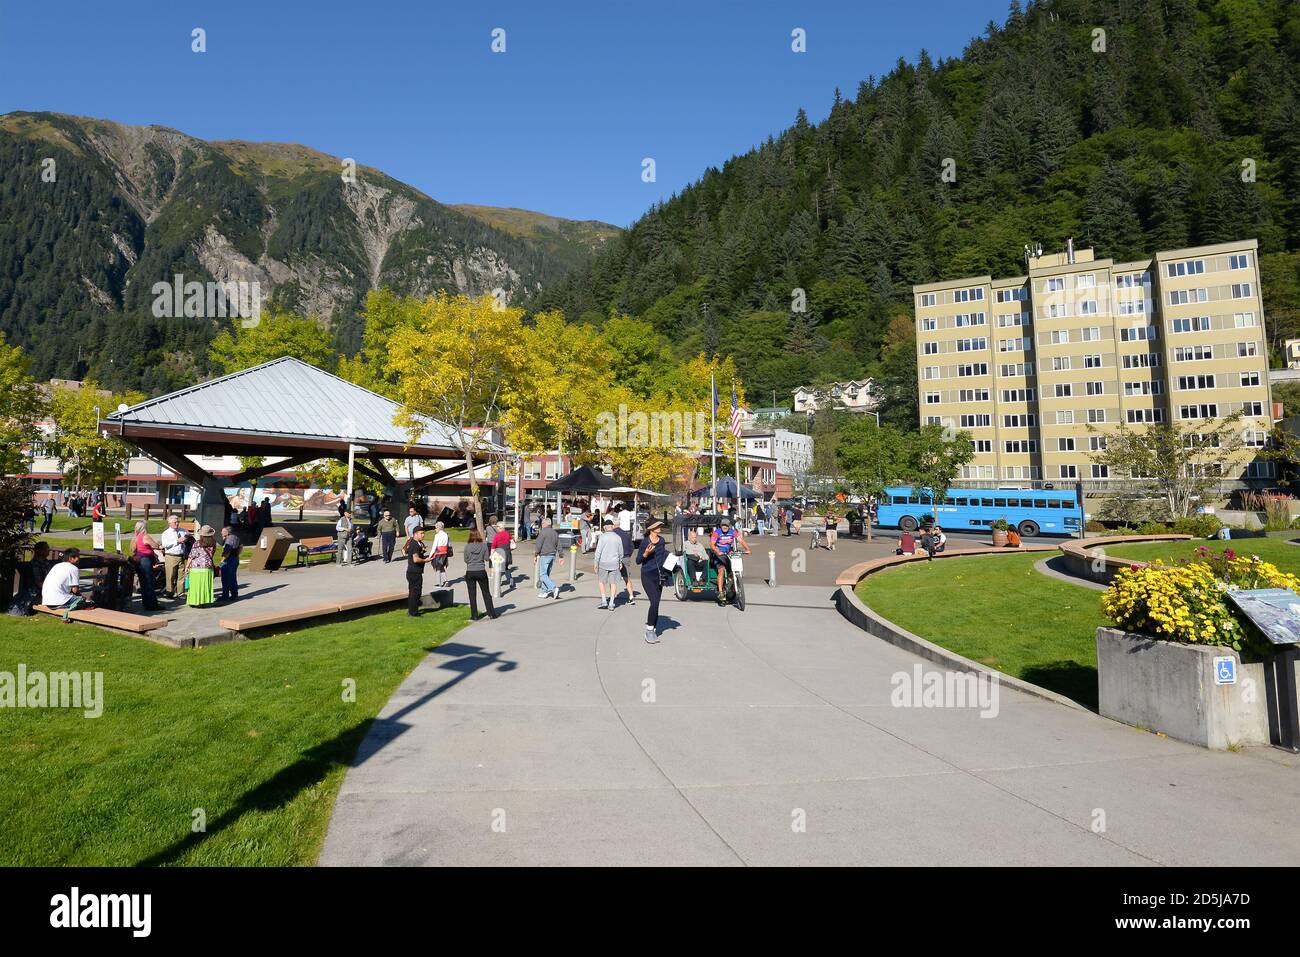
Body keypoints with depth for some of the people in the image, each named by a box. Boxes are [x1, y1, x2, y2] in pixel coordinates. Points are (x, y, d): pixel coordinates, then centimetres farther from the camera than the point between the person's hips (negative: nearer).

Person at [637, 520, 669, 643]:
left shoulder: (661, 540, 5)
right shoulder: (645, 542, -13)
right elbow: (638, 561, -11)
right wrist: (646, 553, -27)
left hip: (659, 575, 6)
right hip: (647, 576, -6)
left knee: (656, 604, 7)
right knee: (654, 602, -16)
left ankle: (653, 631, 15)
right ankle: (649, 630, -4)